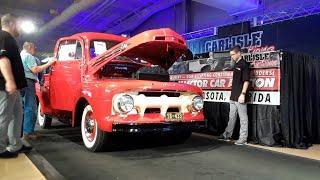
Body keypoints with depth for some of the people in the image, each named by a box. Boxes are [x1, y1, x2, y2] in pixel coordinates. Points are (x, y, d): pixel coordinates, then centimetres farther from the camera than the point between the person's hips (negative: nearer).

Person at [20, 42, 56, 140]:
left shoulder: (19, 55, 22)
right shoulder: (29, 56, -5)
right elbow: (35, 70, -14)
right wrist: (49, 63, -10)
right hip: (27, 82, -9)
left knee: (22, 108, 14)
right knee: (30, 108, -9)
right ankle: (28, 132, -12)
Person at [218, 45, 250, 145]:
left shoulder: (244, 64, -10)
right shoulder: (236, 65, 16)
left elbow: (246, 81, -16)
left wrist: (243, 94, -22)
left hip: (240, 96, -9)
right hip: (233, 96, 9)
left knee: (243, 118, 0)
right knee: (231, 116, 16)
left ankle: (243, 139, 8)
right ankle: (227, 135, 26)